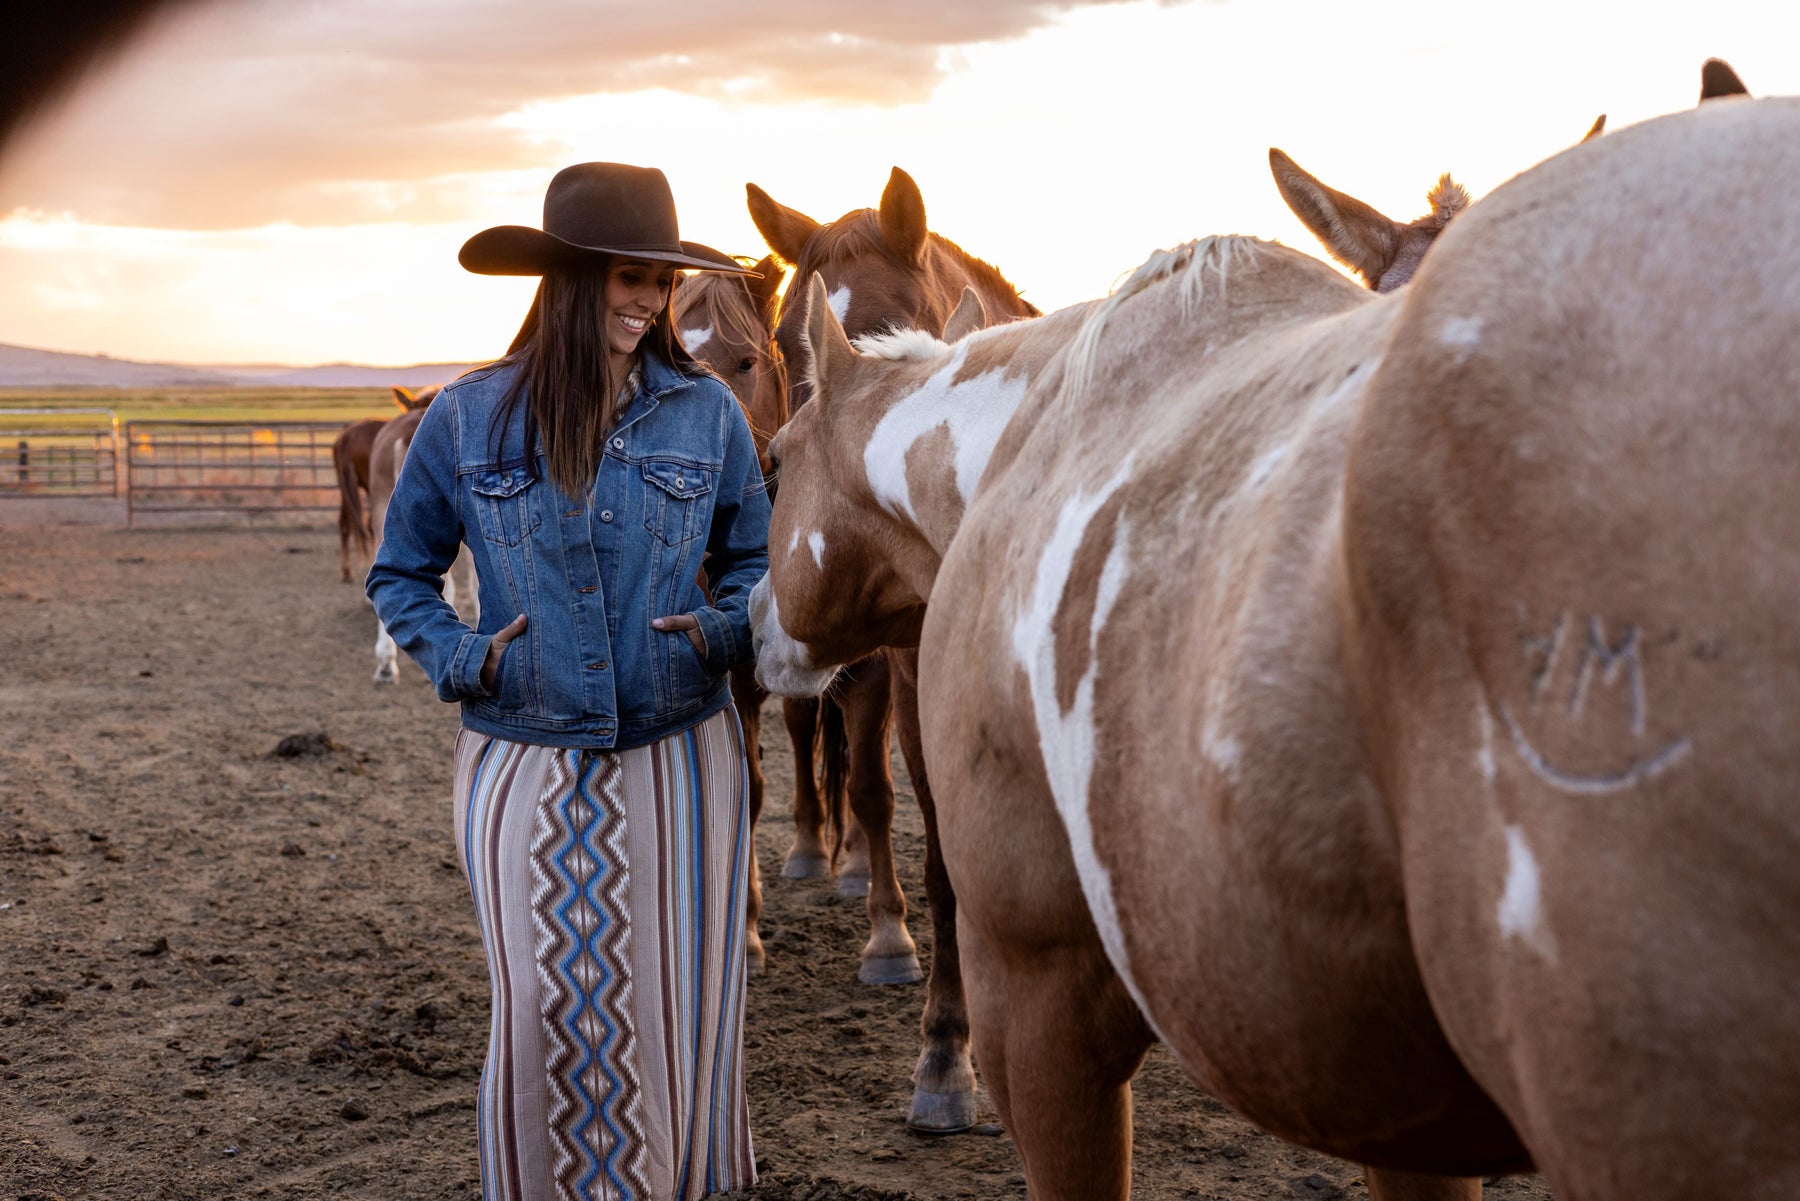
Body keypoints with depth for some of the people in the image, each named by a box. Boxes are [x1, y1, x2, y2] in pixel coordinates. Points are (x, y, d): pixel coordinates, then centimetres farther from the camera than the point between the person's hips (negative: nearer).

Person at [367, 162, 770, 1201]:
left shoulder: (706, 411, -1)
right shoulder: (468, 419, -2)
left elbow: (756, 562, 10)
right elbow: (400, 575, 9)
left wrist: (720, 631, -10)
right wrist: (460, 656, -8)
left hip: (680, 760, 1)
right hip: (524, 766, 0)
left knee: (679, 1009, 6)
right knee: (542, 1014, 2)